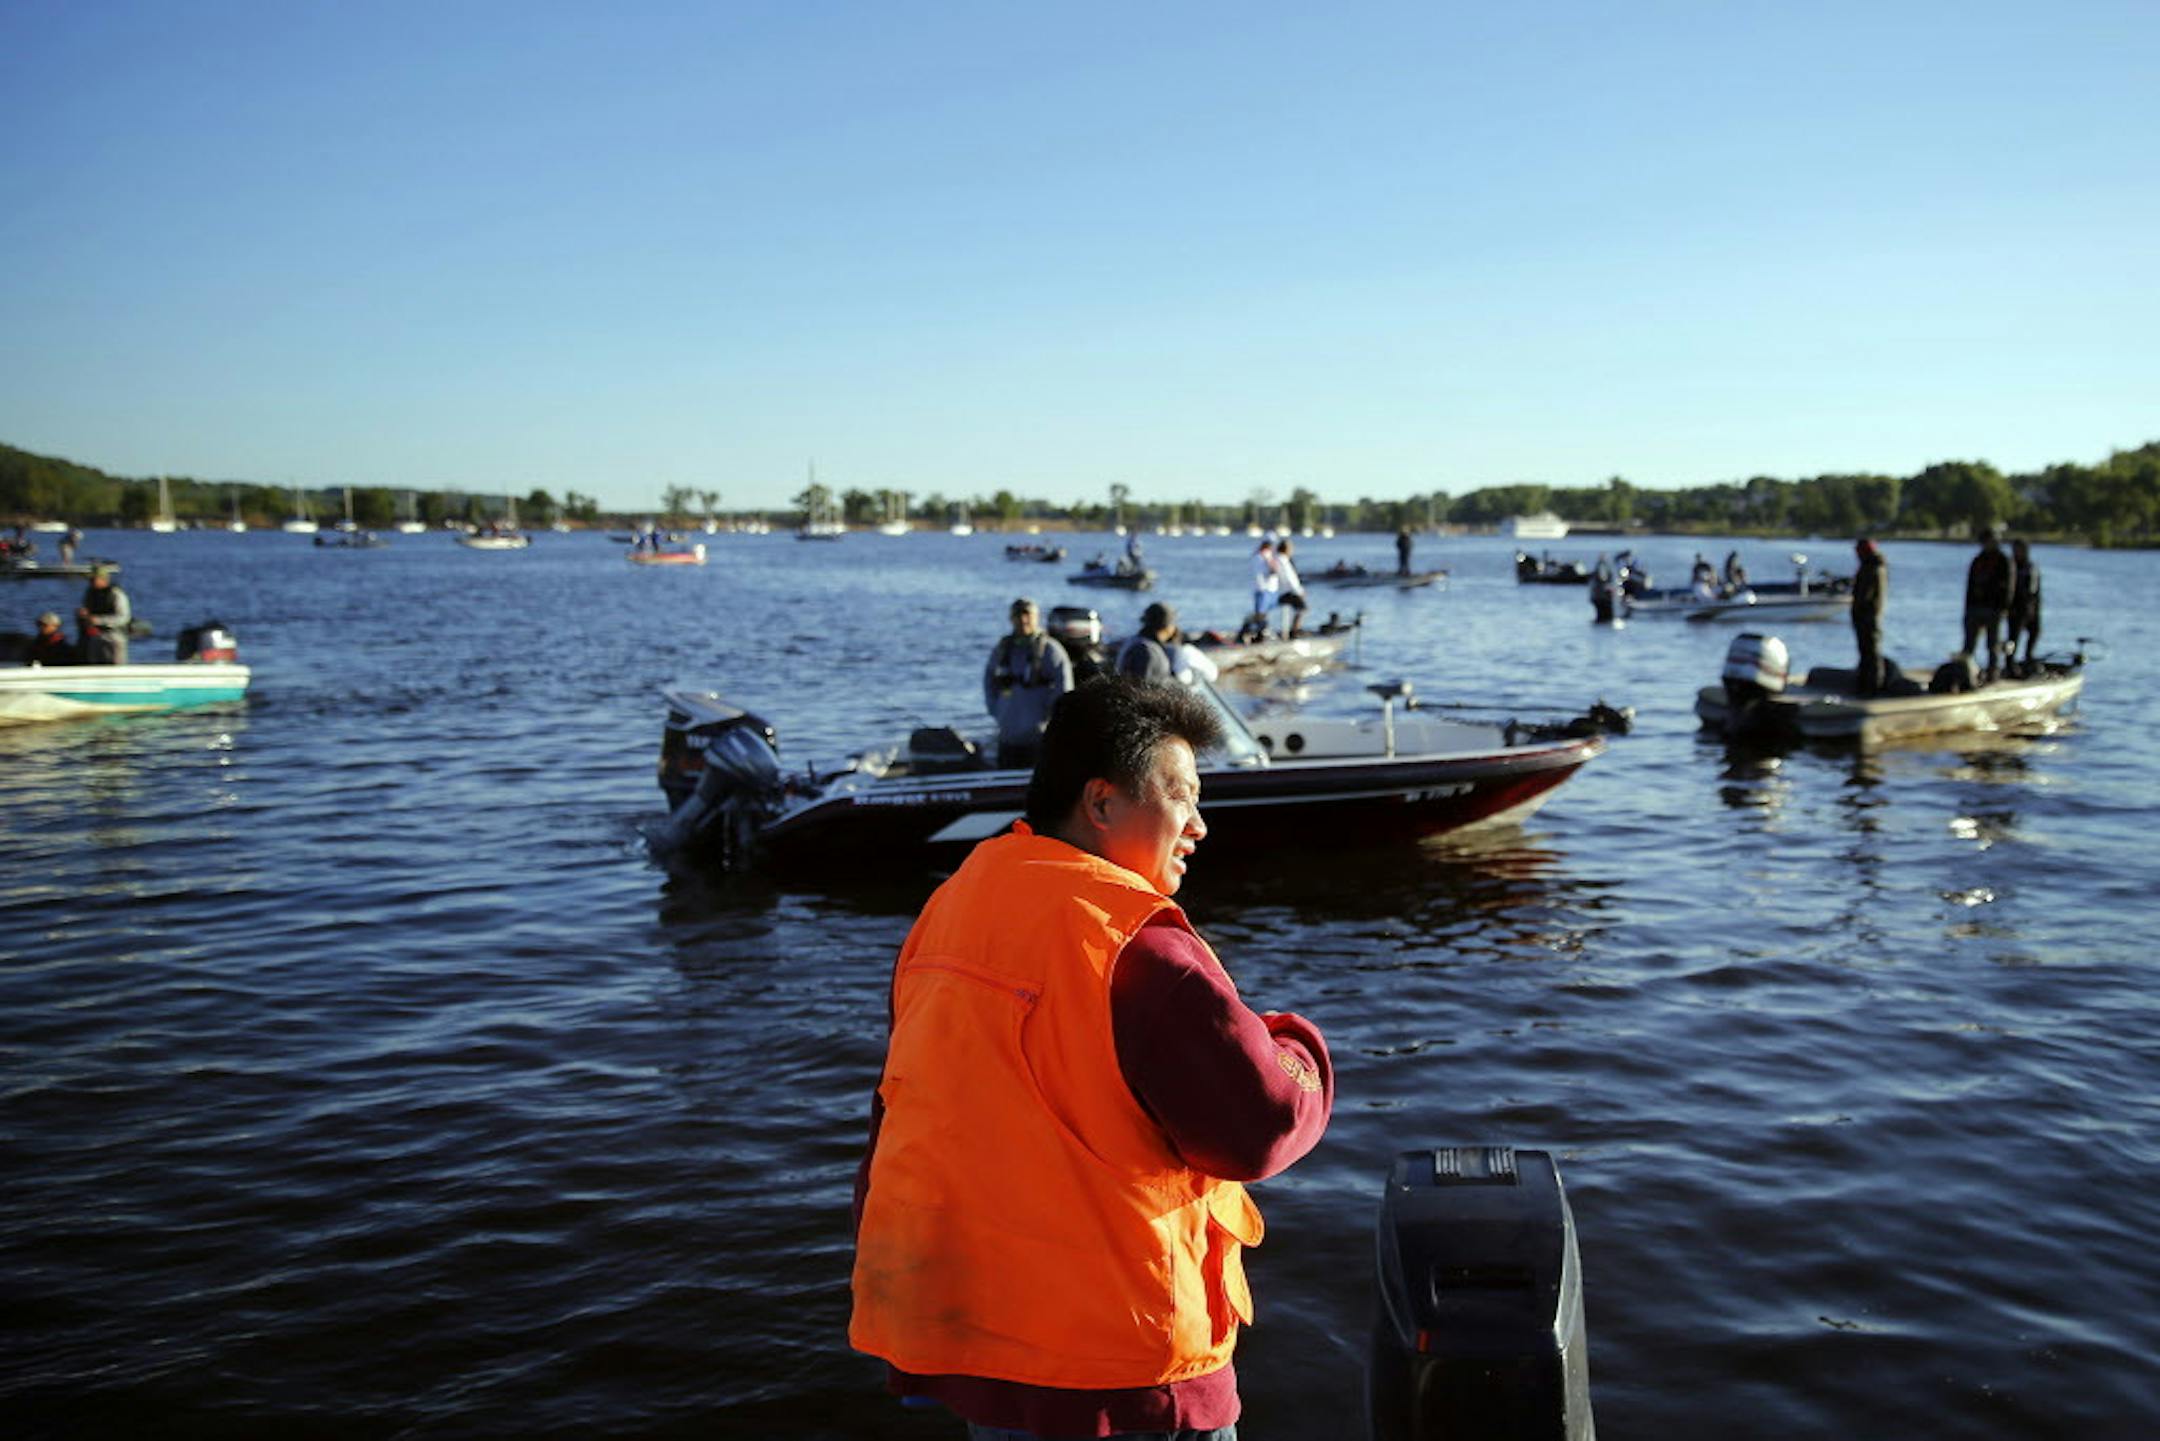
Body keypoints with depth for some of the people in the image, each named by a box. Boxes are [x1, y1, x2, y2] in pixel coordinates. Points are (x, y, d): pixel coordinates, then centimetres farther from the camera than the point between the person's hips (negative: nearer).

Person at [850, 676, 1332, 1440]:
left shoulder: (950, 910, 6)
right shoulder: (1134, 945, -20)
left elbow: (899, 1117, 12)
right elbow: (1261, 1127, -20)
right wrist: (1298, 1049, 3)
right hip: (1103, 1354, -7)